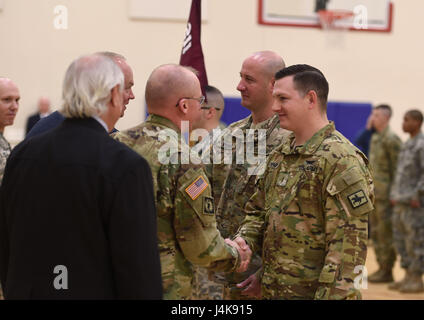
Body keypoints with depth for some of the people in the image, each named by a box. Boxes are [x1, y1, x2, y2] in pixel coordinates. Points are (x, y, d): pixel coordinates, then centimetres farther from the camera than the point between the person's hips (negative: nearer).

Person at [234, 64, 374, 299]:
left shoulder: (341, 160, -14)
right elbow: (258, 211, 21)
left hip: (312, 293, -8)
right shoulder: (279, 155, 13)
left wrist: (330, 295, -23)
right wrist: (243, 240, 0)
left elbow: (349, 242, -19)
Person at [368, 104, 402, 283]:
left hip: (386, 194, -9)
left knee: (386, 233, -5)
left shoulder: (391, 139, -14)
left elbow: (398, 168, -16)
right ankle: (382, 268, 18)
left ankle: (387, 271, 1)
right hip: (374, 194, 9)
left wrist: (393, 193, -18)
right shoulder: (375, 138, 14)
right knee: (376, 232, 11)